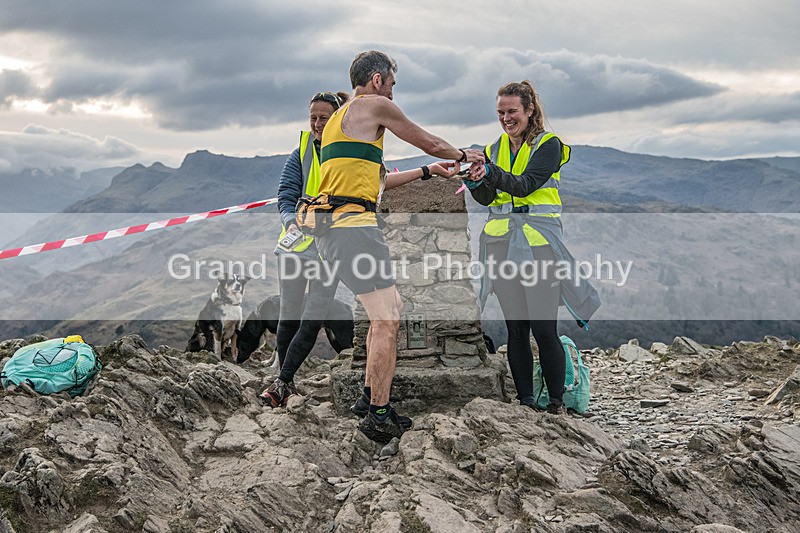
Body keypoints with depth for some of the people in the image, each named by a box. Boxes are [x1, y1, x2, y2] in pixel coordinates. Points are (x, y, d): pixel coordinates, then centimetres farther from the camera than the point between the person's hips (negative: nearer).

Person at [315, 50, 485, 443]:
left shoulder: (340, 116, 27)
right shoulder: (374, 105, -1)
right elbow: (431, 143, 8)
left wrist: (427, 172, 36)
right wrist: (466, 155, 27)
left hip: (334, 228, 10)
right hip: (353, 226, -10)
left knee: (390, 309, 18)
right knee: (386, 320, -9)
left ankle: (369, 397, 24)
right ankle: (378, 416, -5)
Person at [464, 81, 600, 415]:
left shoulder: (548, 145, -1)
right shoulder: (496, 148, 16)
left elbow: (525, 185, -16)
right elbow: (488, 199, 9)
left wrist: (491, 173, -32)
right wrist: (475, 182, -12)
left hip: (538, 242, -5)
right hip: (503, 243, 5)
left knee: (543, 329, -7)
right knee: (515, 328, 6)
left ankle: (556, 402, 6)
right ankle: (524, 400, 15)